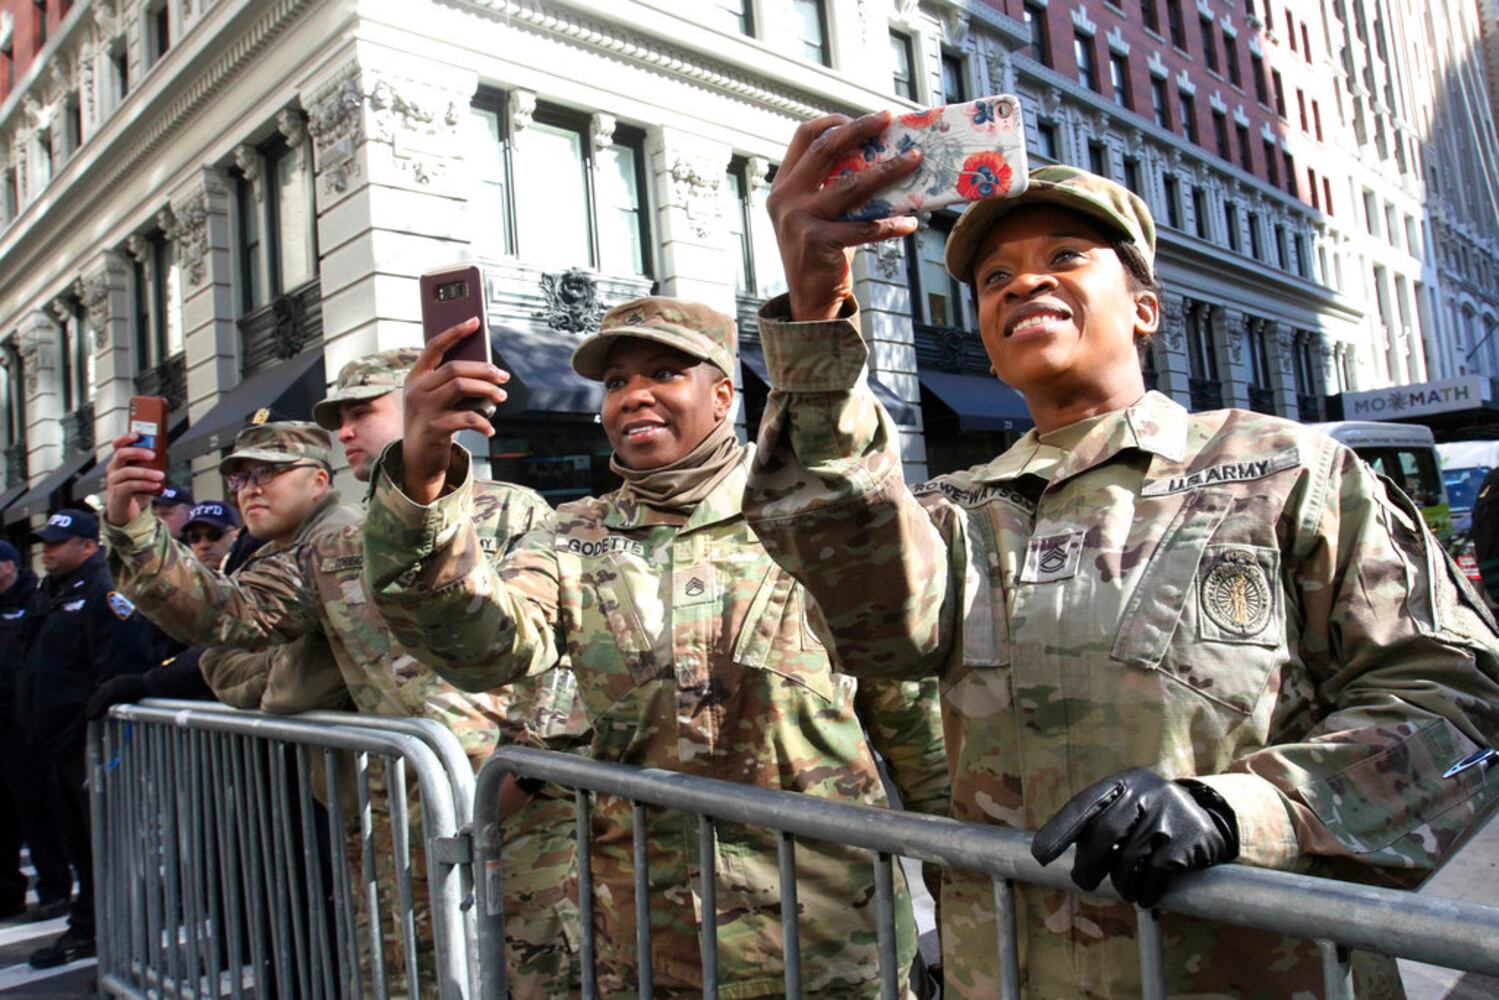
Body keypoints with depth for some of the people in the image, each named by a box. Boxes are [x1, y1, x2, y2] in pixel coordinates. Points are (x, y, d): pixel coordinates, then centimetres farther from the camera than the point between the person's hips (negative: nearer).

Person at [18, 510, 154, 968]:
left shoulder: (104, 593, -15)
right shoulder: (56, 593, 16)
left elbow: (118, 669, -23)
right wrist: (35, 725, 18)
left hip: (89, 743, -10)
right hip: (58, 742, 10)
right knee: (77, 843, 18)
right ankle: (87, 927, 29)